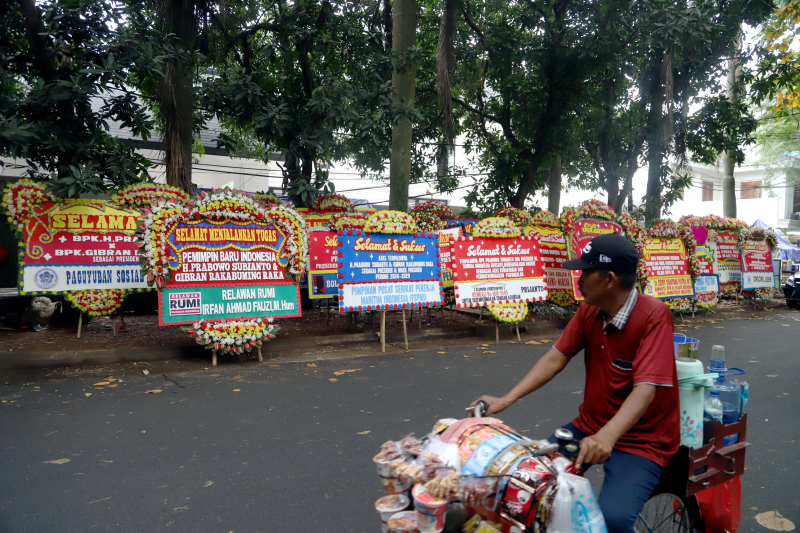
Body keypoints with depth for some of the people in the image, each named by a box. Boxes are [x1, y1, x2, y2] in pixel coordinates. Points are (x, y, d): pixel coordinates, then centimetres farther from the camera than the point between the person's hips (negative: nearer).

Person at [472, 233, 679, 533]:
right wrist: (506, 400, -10)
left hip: (641, 439, -6)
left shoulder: (653, 315, -21)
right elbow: (555, 358, -3)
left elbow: (646, 389, -30)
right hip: (590, 426, 6)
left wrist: (607, 436, -44)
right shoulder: (588, 310, -2)